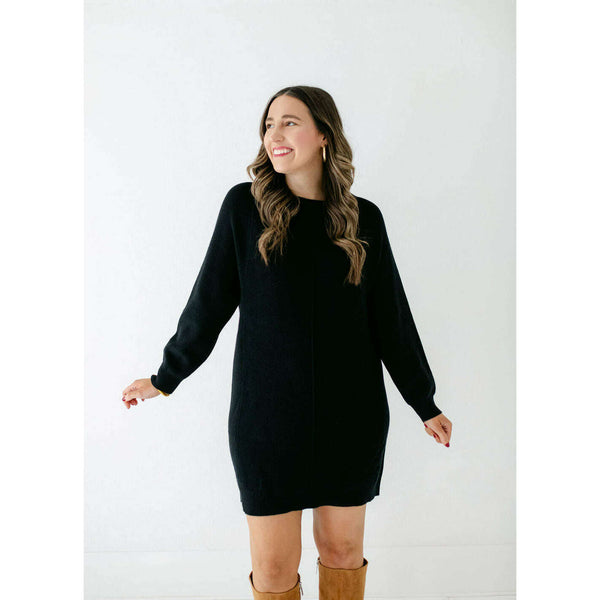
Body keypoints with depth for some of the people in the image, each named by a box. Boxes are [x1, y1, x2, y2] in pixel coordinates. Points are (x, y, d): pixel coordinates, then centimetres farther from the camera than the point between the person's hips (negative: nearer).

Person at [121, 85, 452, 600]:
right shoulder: (245, 206, -2)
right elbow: (210, 300, 5)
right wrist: (165, 379, 11)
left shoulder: (364, 218, 1)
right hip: (268, 411, -1)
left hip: (351, 413, 2)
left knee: (343, 548, 13)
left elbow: (391, 316, 7)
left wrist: (425, 404, 11)